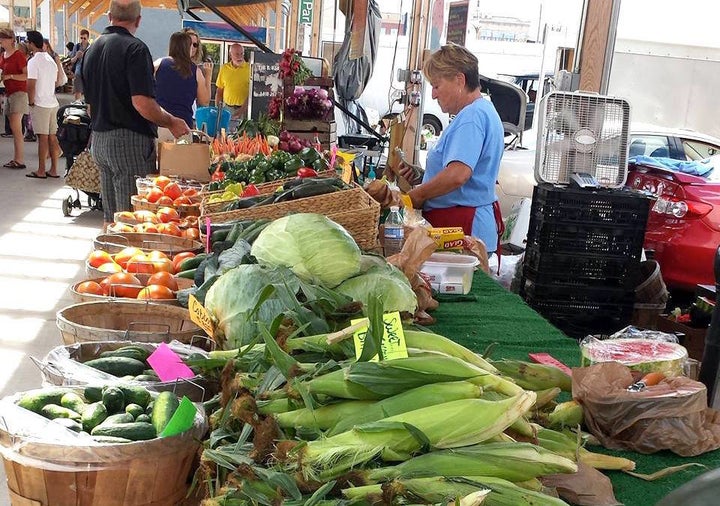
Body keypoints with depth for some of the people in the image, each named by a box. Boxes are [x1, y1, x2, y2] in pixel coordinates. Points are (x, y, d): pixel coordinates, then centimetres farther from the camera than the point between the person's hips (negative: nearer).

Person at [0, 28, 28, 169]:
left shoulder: (18, 55, -10)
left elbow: (27, 76, -15)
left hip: (19, 93, -8)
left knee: (15, 127, -12)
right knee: (15, 129, 8)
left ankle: (20, 160, -10)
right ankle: (16, 159, 10)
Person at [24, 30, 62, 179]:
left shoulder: (34, 61, -13)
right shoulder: (51, 59, 11)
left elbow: (31, 86, -16)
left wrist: (31, 102, -5)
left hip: (40, 104, -7)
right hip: (53, 103, 7)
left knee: (43, 138, -4)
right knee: (52, 137, 8)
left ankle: (41, 171, 2)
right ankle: (53, 170, 12)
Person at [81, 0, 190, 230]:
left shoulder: (92, 49, 14)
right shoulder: (134, 48, -13)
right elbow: (142, 103, -21)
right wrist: (172, 122, -8)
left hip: (98, 140, 8)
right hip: (129, 141, -8)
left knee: (110, 216, 16)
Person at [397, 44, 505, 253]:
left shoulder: (471, 116, -14)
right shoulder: (482, 111, 21)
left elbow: (458, 174, -27)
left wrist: (417, 195, -14)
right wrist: (419, 177, 14)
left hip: (462, 225, -10)